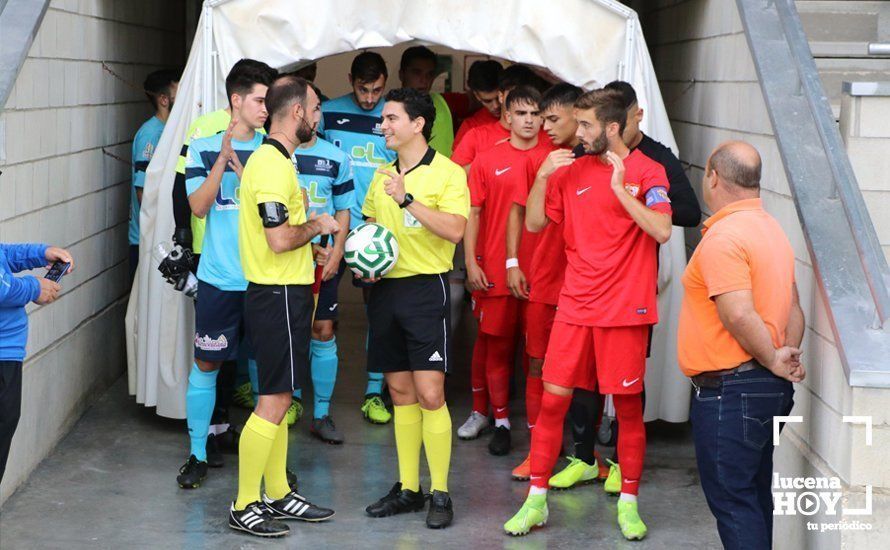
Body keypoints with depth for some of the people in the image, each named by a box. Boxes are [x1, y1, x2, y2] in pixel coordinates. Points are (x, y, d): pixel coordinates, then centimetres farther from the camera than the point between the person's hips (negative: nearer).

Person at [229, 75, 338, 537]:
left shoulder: (273, 160, 16)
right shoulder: (273, 165, -18)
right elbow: (279, 239, -25)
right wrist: (316, 226, -10)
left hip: (284, 294, 11)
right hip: (278, 296, -11)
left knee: (278, 398, 15)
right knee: (274, 400, -6)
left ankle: (277, 494, 23)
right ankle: (244, 506, 0)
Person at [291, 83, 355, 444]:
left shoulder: (336, 158, 6)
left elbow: (343, 210, 9)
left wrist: (335, 254, -3)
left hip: (322, 256, 2)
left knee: (323, 331, 2)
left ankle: (322, 415, 9)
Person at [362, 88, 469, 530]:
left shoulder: (447, 173, -6)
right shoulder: (381, 177, 14)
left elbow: (455, 229, -19)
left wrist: (408, 199, -23)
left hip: (425, 288, -6)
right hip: (384, 289, 6)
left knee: (429, 394, -9)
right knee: (400, 393, 10)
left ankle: (440, 494, -1)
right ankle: (408, 489, 17)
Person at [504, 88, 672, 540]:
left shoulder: (646, 171, -5)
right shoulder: (572, 172, 8)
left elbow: (662, 231, -18)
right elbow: (534, 222, 8)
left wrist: (620, 188, -22)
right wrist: (543, 177, -6)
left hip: (624, 310, -4)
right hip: (575, 307, 4)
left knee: (628, 407, 5)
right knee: (552, 400, 2)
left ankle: (628, 503, 18)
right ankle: (536, 500, 12)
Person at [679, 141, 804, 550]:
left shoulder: (723, 237, -18)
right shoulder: (771, 229, 13)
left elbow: (739, 314, -27)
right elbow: (793, 309, 14)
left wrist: (774, 361, -15)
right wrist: (788, 355, 3)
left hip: (729, 389, -10)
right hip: (770, 390, 10)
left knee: (731, 499, -3)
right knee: (754, 494, 19)